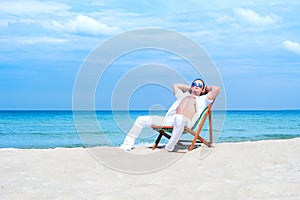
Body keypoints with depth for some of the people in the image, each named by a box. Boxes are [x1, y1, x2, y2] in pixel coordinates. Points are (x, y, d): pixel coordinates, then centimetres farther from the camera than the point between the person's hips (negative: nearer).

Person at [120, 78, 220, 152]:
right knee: (141, 119, -1)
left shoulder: (203, 99, 23)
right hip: (169, 119, 6)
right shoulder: (183, 96, 37)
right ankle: (127, 144, 3)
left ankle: (169, 148, -37)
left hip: (185, 122, -6)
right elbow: (175, 85, 54)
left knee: (179, 118, -46)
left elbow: (217, 89, 12)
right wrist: (190, 88, 49)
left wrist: (206, 88, 30)